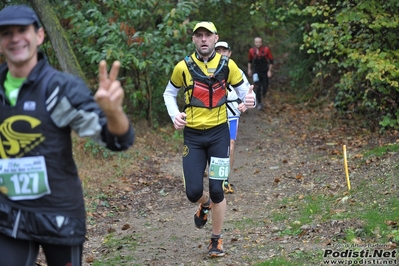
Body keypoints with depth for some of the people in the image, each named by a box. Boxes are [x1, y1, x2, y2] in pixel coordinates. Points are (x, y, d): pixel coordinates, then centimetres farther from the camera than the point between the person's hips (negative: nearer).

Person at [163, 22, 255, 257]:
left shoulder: (227, 65, -5)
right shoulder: (183, 67, -4)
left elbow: (244, 90, 4)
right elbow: (169, 93, 11)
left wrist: (250, 100, -20)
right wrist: (175, 115, -8)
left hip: (218, 133, -1)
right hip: (193, 135, 1)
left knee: (217, 190, -4)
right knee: (193, 191, -6)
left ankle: (217, 240, 15)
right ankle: (205, 204, 33)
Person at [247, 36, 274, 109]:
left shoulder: (266, 49, -10)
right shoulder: (251, 51, -5)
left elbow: (271, 61, -2)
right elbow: (249, 61, 13)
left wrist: (269, 71, -4)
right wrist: (249, 69, 10)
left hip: (265, 72, 0)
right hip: (256, 72, 0)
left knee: (265, 87, 4)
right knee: (257, 88, -7)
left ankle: (264, 93, 41)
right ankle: (259, 103, 4)